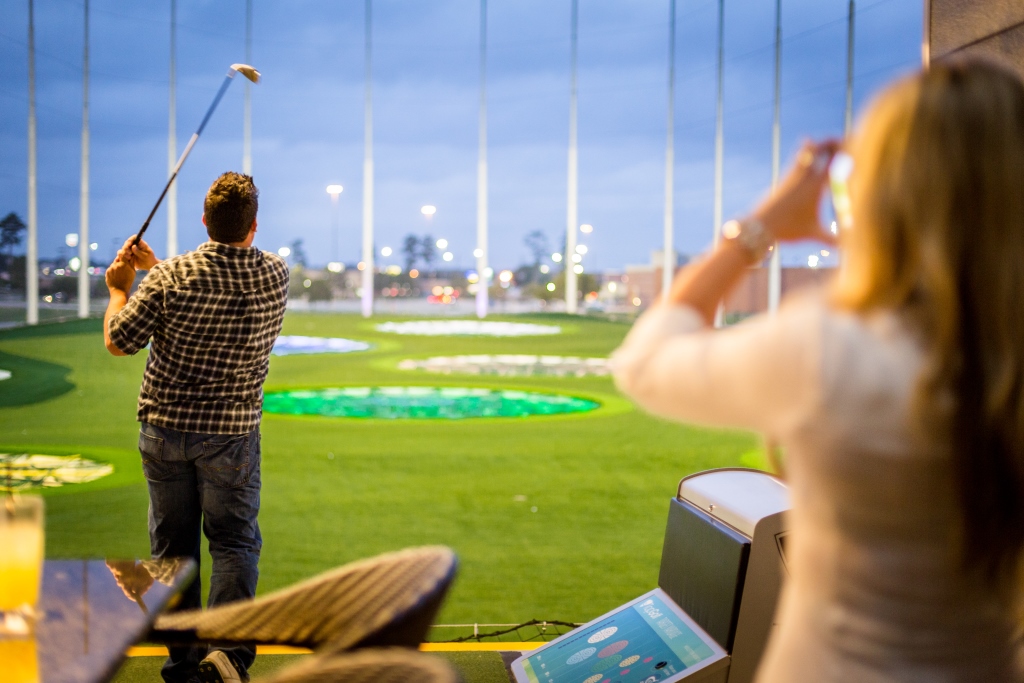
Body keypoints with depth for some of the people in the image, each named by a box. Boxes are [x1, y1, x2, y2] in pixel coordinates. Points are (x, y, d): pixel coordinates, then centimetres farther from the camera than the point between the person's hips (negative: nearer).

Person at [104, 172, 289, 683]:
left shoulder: (170, 279, -14)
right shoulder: (275, 275, -6)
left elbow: (118, 343, -3)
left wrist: (120, 287, 12)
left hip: (164, 427, 0)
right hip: (232, 430, 0)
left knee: (172, 545, 9)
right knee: (234, 541, 7)